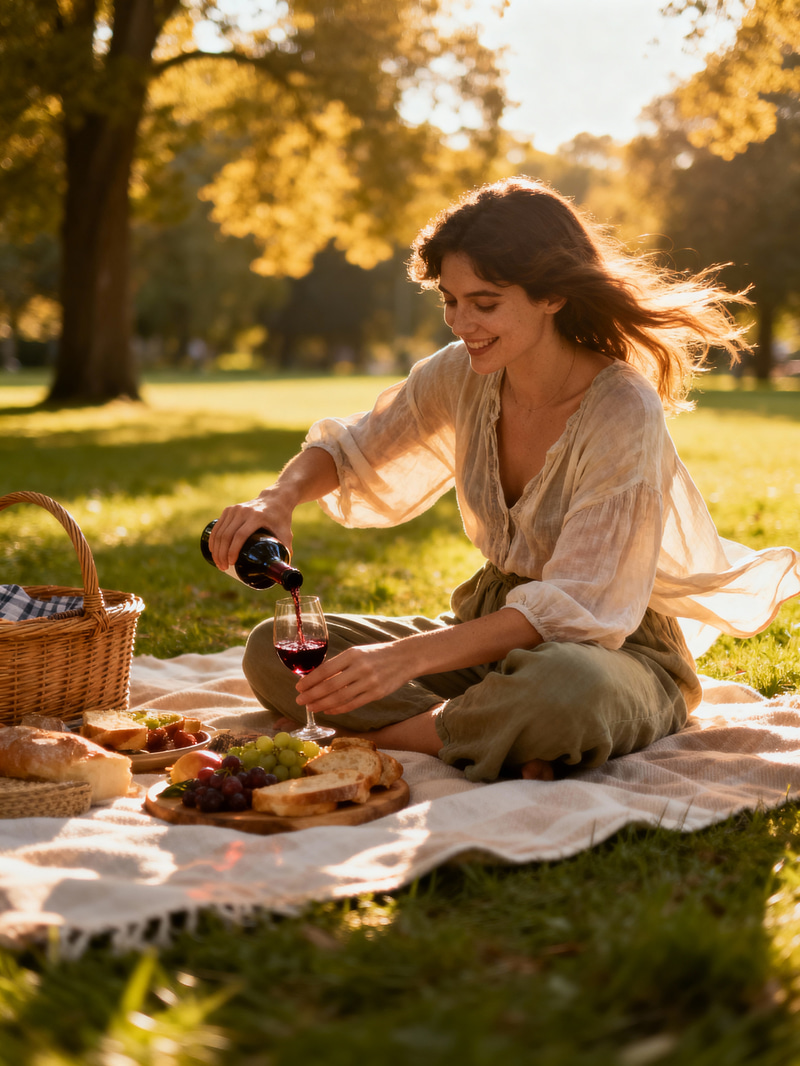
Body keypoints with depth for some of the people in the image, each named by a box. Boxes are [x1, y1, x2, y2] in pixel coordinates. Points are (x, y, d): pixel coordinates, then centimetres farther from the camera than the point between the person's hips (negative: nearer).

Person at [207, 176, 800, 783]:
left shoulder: (624, 412, -23)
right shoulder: (463, 376, -4)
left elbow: (572, 608, -27)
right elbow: (348, 451, 11)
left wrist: (409, 655, -37)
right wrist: (280, 500, -13)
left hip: (614, 648, -7)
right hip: (494, 631, 7)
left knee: (565, 689, -44)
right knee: (273, 649, -9)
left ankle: (383, 738, -18)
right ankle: (502, 742, -19)